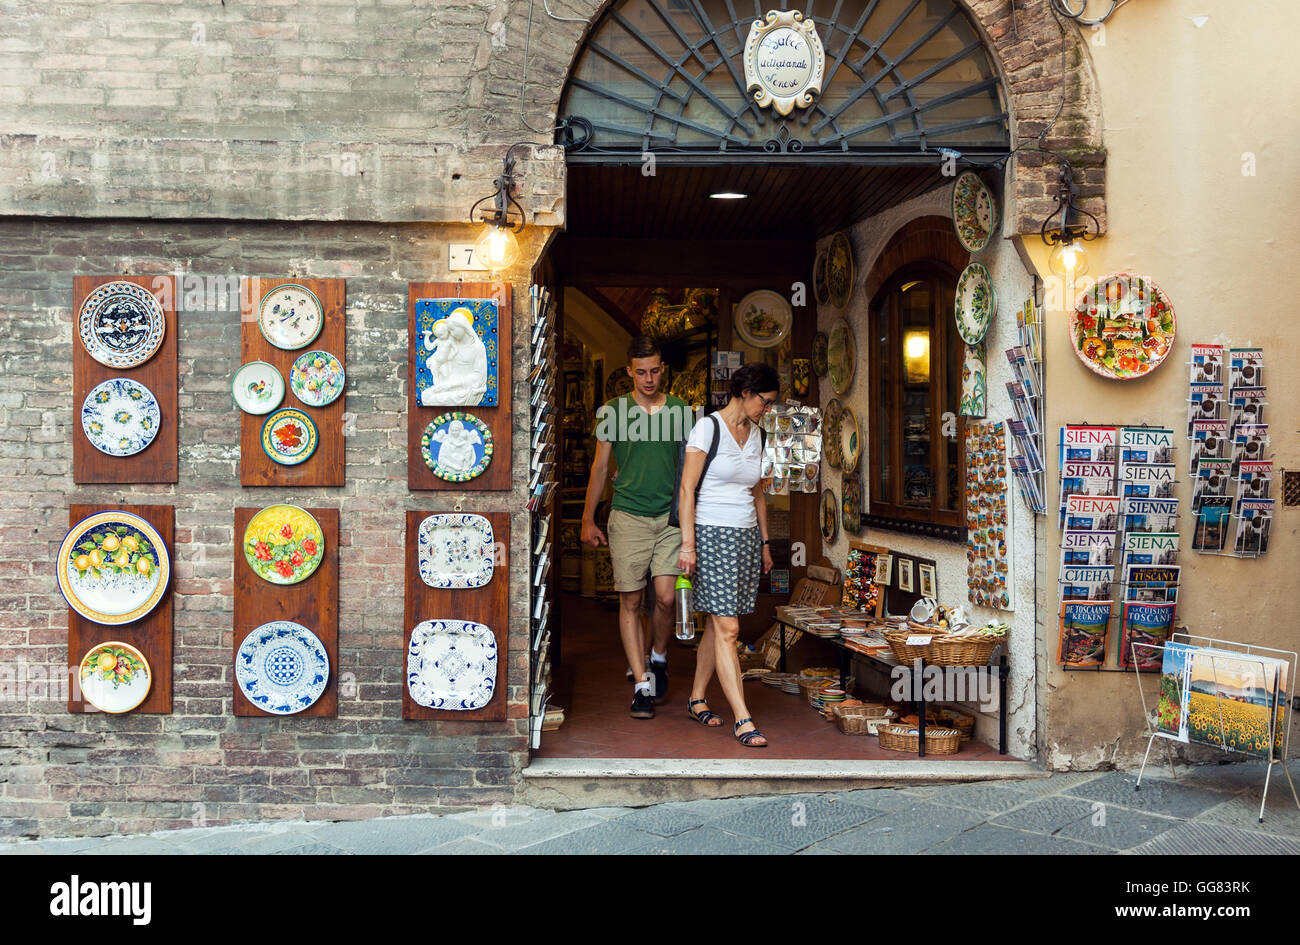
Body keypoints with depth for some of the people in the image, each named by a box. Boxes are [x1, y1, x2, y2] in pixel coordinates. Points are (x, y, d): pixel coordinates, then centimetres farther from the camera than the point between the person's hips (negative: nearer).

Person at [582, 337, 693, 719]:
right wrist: (588, 519, 8)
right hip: (628, 516, 0)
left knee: (666, 597, -7)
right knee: (630, 601, 0)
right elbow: (600, 466, 9)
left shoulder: (681, 410, 7)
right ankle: (642, 683, 8)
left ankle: (658, 658, 22)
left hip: (671, 517, 1)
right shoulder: (614, 411, 4)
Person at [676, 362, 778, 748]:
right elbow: (687, 488, -10)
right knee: (727, 628, -8)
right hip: (712, 534, -7)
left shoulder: (756, 435, 12)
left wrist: (765, 542, 20)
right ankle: (742, 719, -6)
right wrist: (687, 544, -15)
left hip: (746, 537, 7)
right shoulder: (707, 428, -8)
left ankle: (697, 699, 25)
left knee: (718, 624, 10)